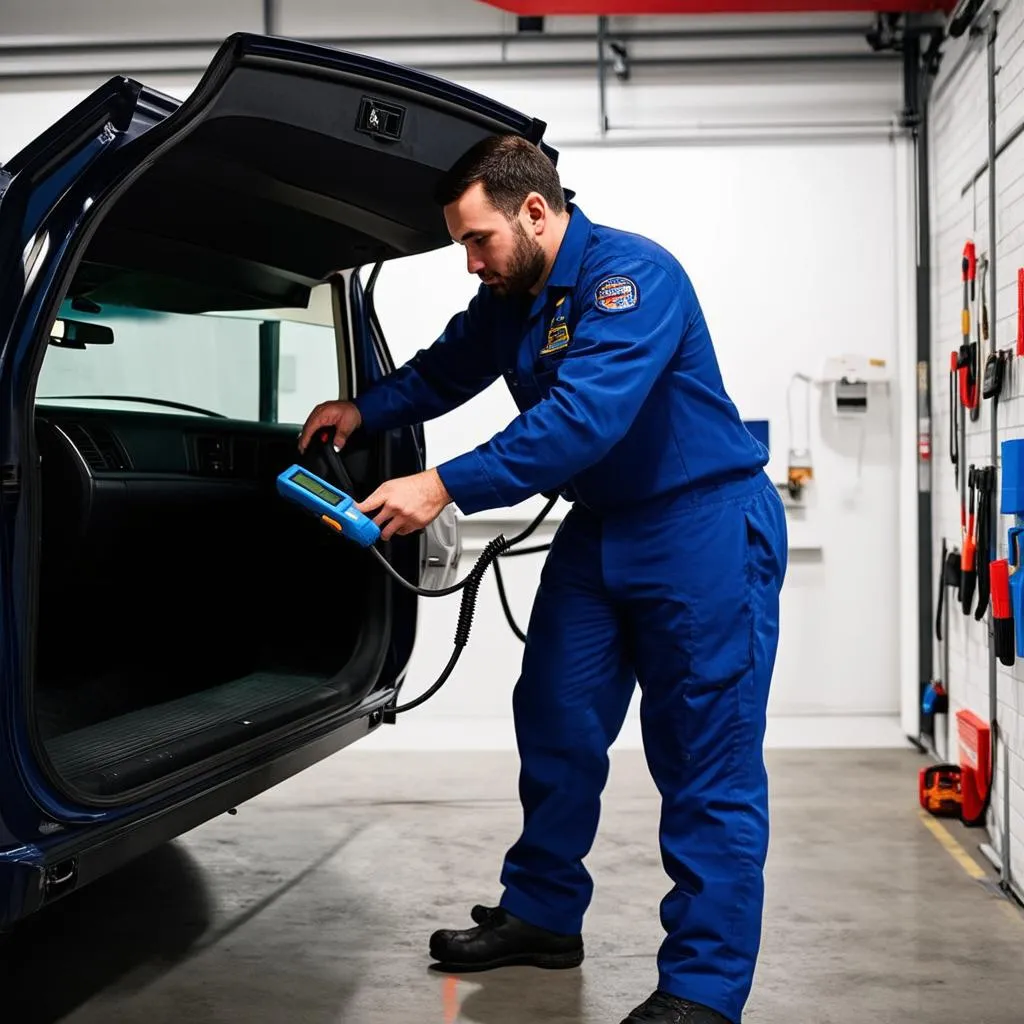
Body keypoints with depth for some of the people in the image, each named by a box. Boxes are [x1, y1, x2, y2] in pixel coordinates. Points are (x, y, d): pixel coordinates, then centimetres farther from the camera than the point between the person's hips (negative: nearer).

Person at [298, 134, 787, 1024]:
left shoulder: (632, 276, -22)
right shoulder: (510, 297, 5)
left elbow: (583, 415, -33)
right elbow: (446, 367, 21)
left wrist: (445, 486, -36)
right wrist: (364, 410, 3)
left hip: (703, 528, -9)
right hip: (600, 531, 9)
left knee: (705, 758, -6)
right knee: (556, 720, 13)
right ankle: (541, 916, 28)